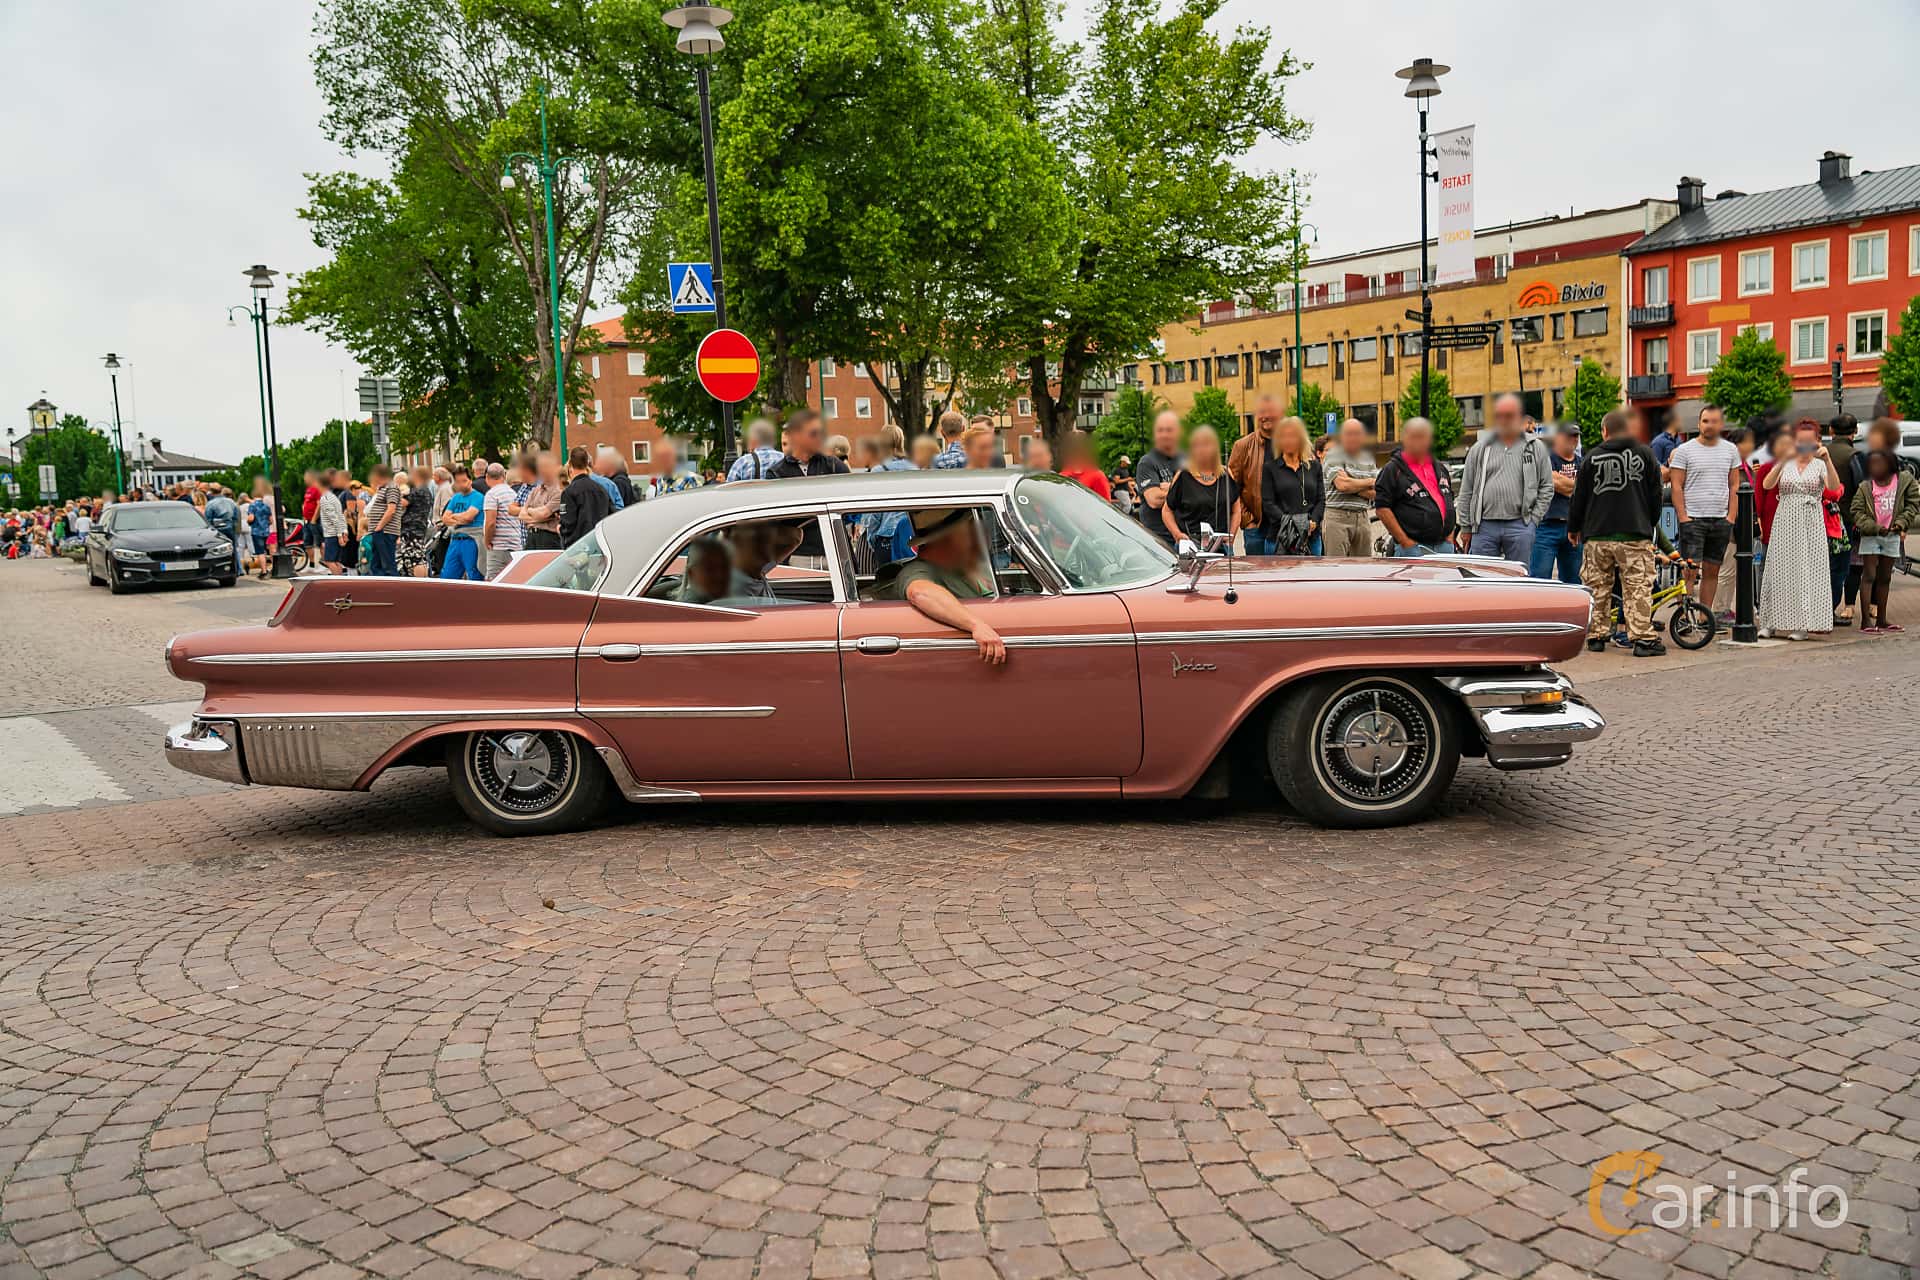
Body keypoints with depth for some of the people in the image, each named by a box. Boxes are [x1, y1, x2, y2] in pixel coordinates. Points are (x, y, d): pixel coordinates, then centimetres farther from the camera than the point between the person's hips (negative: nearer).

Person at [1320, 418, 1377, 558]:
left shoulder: (1368, 459, 16)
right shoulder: (1333, 456, -1)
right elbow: (1341, 485, -15)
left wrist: (1353, 485, -8)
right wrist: (1369, 482, -1)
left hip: (1363, 519, 6)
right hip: (1337, 517, -6)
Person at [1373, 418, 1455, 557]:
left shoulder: (1440, 468, 17)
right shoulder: (1393, 469, -4)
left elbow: (1450, 502, 25)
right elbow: (1382, 509, -11)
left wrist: (1450, 534, 12)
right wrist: (1405, 541, -14)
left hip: (1444, 545, 6)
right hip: (1413, 549, -6)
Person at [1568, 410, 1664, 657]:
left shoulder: (1591, 458, 3)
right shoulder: (1644, 454, 5)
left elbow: (1578, 497, 6)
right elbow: (1655, 494, 9)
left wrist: (1573, 528, 19)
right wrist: (1651, 524, 23)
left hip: (1597, 535, 1)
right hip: (1635, 534, -1)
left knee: (1598, 588, 9)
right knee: (1638, 587, -2)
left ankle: (1596, 636, 12)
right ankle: (1643, 639, -6)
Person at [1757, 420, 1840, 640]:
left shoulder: (1820, 465, 4)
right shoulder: (1785, 464, 7)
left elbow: (1834, 487, -14)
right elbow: (1767, 485, -11)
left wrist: (1827, 459, -26)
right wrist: (1783, 461, -25)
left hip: (1811, 525, -1)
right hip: (1785, 522, 1)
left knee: (1807, 571, -3)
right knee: (1779, 570, 2)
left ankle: (1801, 624, 2)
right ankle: (1771, 623, 9)